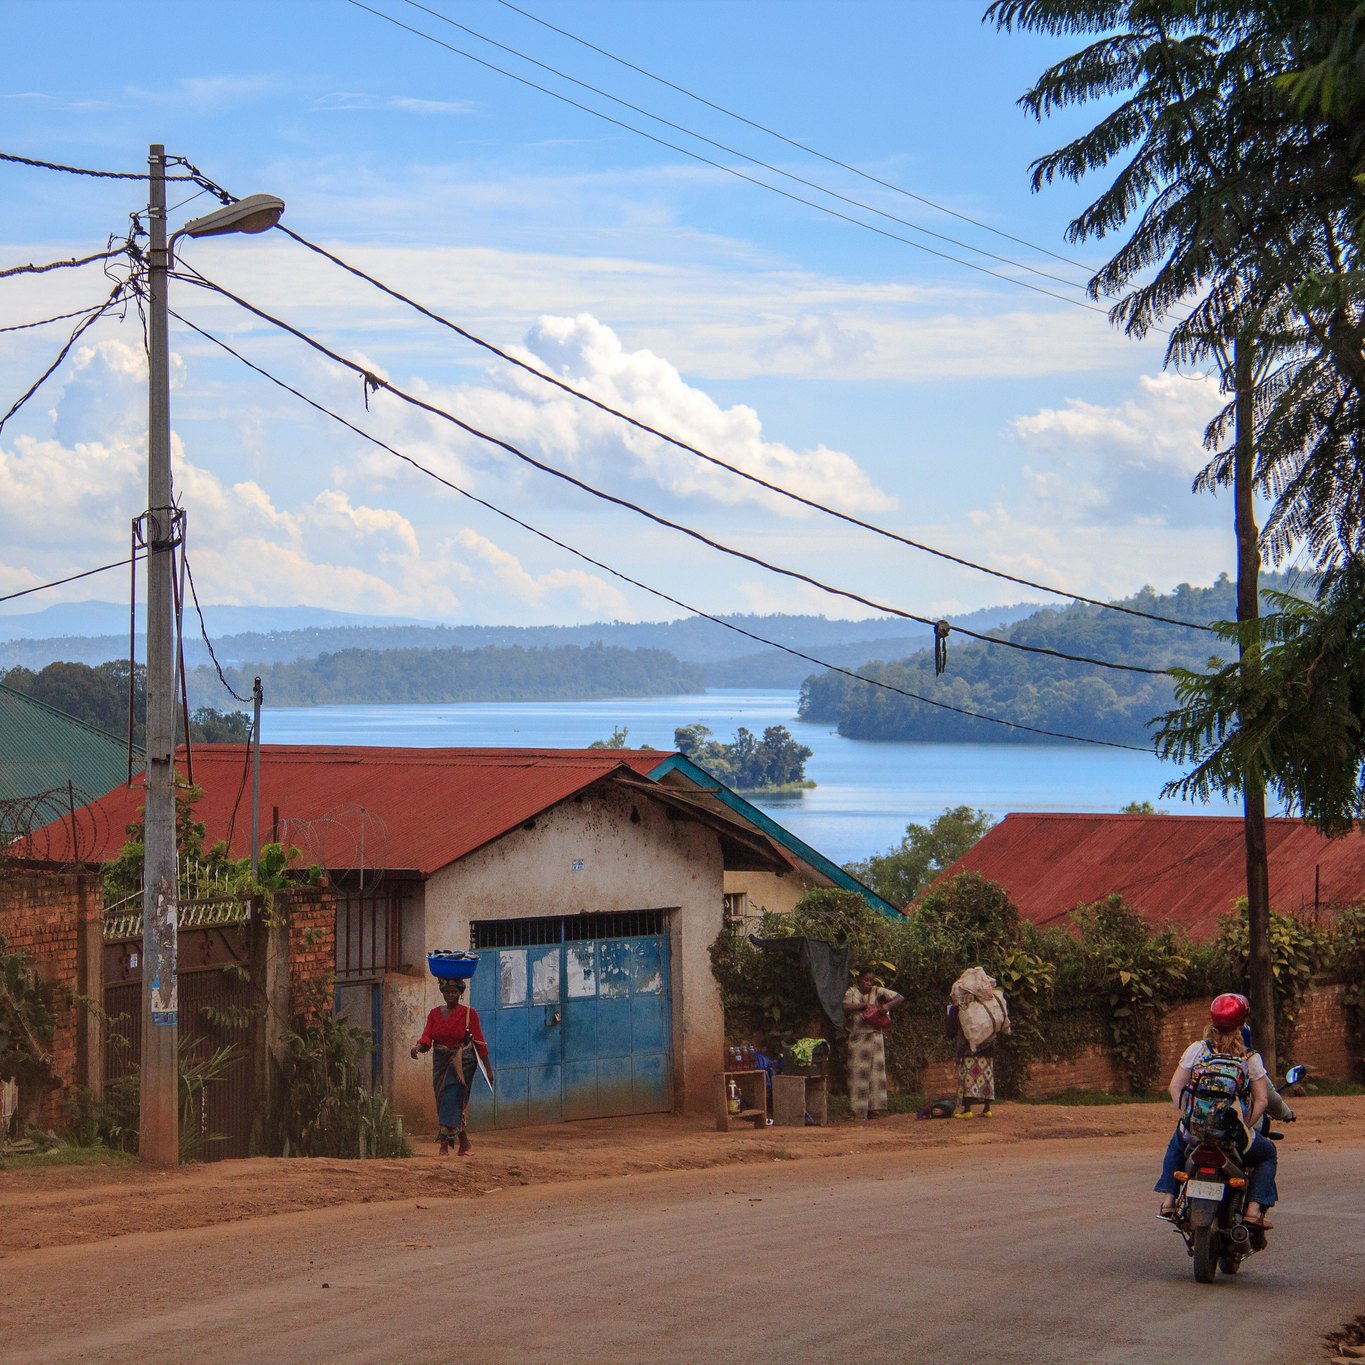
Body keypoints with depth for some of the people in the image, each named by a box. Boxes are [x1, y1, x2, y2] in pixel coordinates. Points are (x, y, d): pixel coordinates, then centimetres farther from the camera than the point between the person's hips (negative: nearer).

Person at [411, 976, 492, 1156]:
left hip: (462, 1062, -5)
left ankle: (444, 1144, -19)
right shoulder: (435, 1014, 8)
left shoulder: (469, 1014, -2)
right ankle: (464, 1143, 20)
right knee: (443, 1101, 7)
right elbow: (427, 1037, -4)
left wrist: (488, 1069, -1)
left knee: (451, 1099, -16)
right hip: (441, 1062, 5)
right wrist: (418, 1047, -27)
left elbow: (479, 1042, -1)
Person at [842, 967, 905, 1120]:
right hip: (857, 1037, -2)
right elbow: (845, 1008, -16)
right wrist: (864, 1006, -19)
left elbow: (900, 998, 2)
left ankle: (874, 1108, 2)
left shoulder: (878, 992, 4)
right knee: (858, 1073, -2)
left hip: (874, 1037, 2)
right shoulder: (851, 992, 1)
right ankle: (858, 1110, 1)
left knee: (876, 1071, 0)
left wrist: (887, 1006, -15)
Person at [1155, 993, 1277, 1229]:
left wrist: (1185, 1118, 8)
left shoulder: (1197, 1050, 2)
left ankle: (1168, 1199, 25)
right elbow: (1262, 1099, -2)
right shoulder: (1251, 1058, 0)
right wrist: (1246, 1126, 8)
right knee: (1267, 1153, 29)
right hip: (1235, 1138, -2)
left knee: (1176, 1145, 38)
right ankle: (1254, 1209, 11)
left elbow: (1175, 1086, -1)